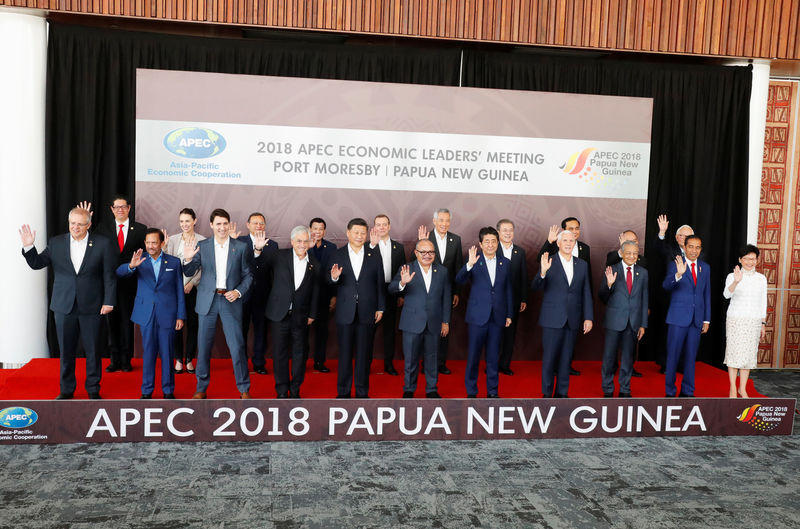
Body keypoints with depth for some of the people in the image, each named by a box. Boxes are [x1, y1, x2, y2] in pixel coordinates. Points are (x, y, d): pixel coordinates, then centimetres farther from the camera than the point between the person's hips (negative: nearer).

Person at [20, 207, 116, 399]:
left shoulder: (102, 243, -4)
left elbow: (109, 275, -3)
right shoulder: (56, 243, 4)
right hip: (64, 306, 2)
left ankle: (93, 389, 21)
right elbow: (37, 263, 6)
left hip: (91, 306, -2)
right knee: (66, 351, 11)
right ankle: (66, 389, 26)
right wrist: (28, 247, -13)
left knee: (93, 350, 6)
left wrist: (109, 302, -6)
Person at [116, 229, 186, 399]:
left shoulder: (174, 262, 4)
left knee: (167, 353, 4)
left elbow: (180, 291, 4)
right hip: (146, 315, 1)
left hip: (167, 314, -1)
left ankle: (168, 390, 16)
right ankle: (147, 390, 17)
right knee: (148, 353, 6)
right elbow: (119, 273, -8)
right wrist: (131, 266, -31)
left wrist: (181, 316, -1)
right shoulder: (140, 261, 6)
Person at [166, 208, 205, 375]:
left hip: (194, 288, -1)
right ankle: (178, 359, 14)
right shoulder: (172, 240, 7)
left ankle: (189, 359, 15)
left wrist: (192, 283, -9)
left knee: (193, 323, 3)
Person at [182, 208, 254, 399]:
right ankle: (201, 388, 23)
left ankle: (244, 389, 12)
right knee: (203, 346, 8)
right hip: (207, 301, 1)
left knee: (237, 346, -3)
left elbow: (248, 275, 6)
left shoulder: (241, 247, 3)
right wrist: (188, 259, -16)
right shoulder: (202, 246, 4)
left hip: (230, 300, -1)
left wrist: (238, 292, -10)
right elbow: (189, 273, 4)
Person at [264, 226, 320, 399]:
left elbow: (315, 292, 8)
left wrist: (312, 315, 6)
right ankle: (282, 390, 21)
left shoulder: (314, 264, 4)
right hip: (279, 314, -1)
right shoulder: (279, 256, -2)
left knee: (299, 353, 9)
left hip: (301, 317, 2)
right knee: (280, 353, 7)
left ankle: (295, 389, 25)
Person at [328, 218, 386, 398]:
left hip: (367, 313, 1)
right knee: (345, 353, 7)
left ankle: (362, 392, 19)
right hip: (345, 313, -1)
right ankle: (343, 391, 19)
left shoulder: (375, 256, 5)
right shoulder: (338, 255, 2)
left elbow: (380, 284, 6)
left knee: (363, 354, 8)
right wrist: (334, 277, -22)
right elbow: (328, 280, 0)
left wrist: (380, 308, 3)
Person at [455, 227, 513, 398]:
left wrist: (509, 314, 11)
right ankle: (471, 392, 17)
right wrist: (469, 265, -35)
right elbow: (459, 280, -18)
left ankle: (492, 391, 23)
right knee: (473, 356, 4)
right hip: (478, 316, -3)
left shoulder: (505, 263, 8)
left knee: (493, 357, 11)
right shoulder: (473, 262, -3)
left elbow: (508, 289, 12)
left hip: (497, 317, 3)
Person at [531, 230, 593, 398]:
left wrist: (588, 317, 4)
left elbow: (586, 293, 10)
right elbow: (535, 287, -10)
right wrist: (542, 272, -30)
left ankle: (562, 392, 23)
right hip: (552, 319, -3)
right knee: (549, 357, 2)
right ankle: (547, 393, 15)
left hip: (573, 320, 4)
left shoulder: (582, 265, 9)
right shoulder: (549, 263, -3)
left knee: (566, 358, 11)